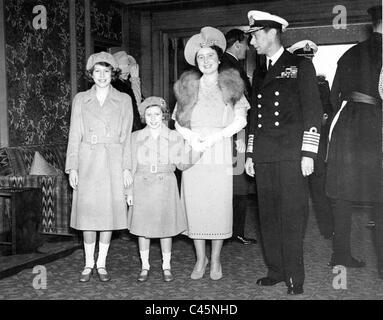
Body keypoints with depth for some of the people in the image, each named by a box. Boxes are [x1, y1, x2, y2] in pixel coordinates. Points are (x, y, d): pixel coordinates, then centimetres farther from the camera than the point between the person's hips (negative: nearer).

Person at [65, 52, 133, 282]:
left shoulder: (123, 100, 8)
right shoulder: (80, 99, 10)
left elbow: (126, 136, 5)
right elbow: (75, 135, 7)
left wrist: (127, 167, -2)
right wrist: (72, 167, -1)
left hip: (113, 162, 0)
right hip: (87, 162, 1)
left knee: (109, 211, 1)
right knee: (88, 212, 1)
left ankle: (102, 264, 14)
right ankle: (89, 264, 14)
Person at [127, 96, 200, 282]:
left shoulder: (174, 137, 3)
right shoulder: (136, 138, 4)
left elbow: (182, 164, -3)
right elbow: (131, 166, 5)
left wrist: (197, 151, -19)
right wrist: (129, 191, 0)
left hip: (165, 186, 0)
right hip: (142, 187, 1)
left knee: (165, 226, 5)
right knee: (142, 227, 5)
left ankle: (166, 267, 20)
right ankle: (145, 266, 20)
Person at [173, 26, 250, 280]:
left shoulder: (230, 85, 7)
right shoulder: (188, 87, 11)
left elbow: (240, 121, 1)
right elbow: (178, 121, 8)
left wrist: (215, 136, -10)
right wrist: (192, 138, -10)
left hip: (220, 153, -1)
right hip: (193, 152, 1)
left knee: (219, 206, -2)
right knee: (195, 205, 1)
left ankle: (216, 260, 13)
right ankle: (200, 259, 16)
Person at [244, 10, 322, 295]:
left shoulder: (300, 66, 3)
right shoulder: (259, 73, 20)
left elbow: (313, 111, -3)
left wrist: (308, 154, -11)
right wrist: (250, 154, 15)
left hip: (291, 155, -5)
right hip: (264, 157, 6)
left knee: (292, 216, -5)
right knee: (268, 216, 6)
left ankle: (295, 277, 4)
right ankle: (276, 270, 17)